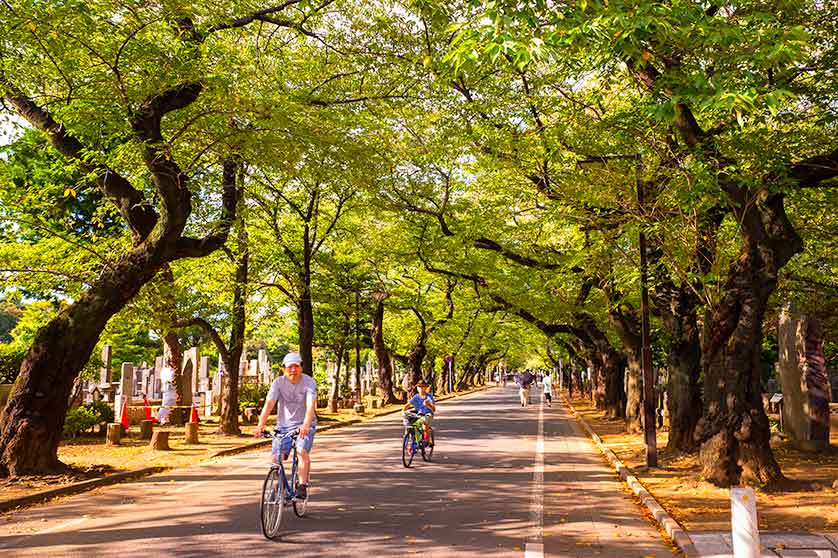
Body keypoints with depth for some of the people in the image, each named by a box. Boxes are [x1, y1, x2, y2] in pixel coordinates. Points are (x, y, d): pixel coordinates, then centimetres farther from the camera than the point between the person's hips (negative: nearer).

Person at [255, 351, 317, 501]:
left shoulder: (309, 382, -15)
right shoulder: (278, 382, -9)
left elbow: (311, 405, -28)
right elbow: (269, 404, -20)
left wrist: (305, 425, -45)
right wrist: (261, 425, -35)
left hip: (305, 425, -2)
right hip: (284, 425, 2)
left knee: (302, 451, -26)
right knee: (276, 457, -9)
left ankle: (303, 486, -16)